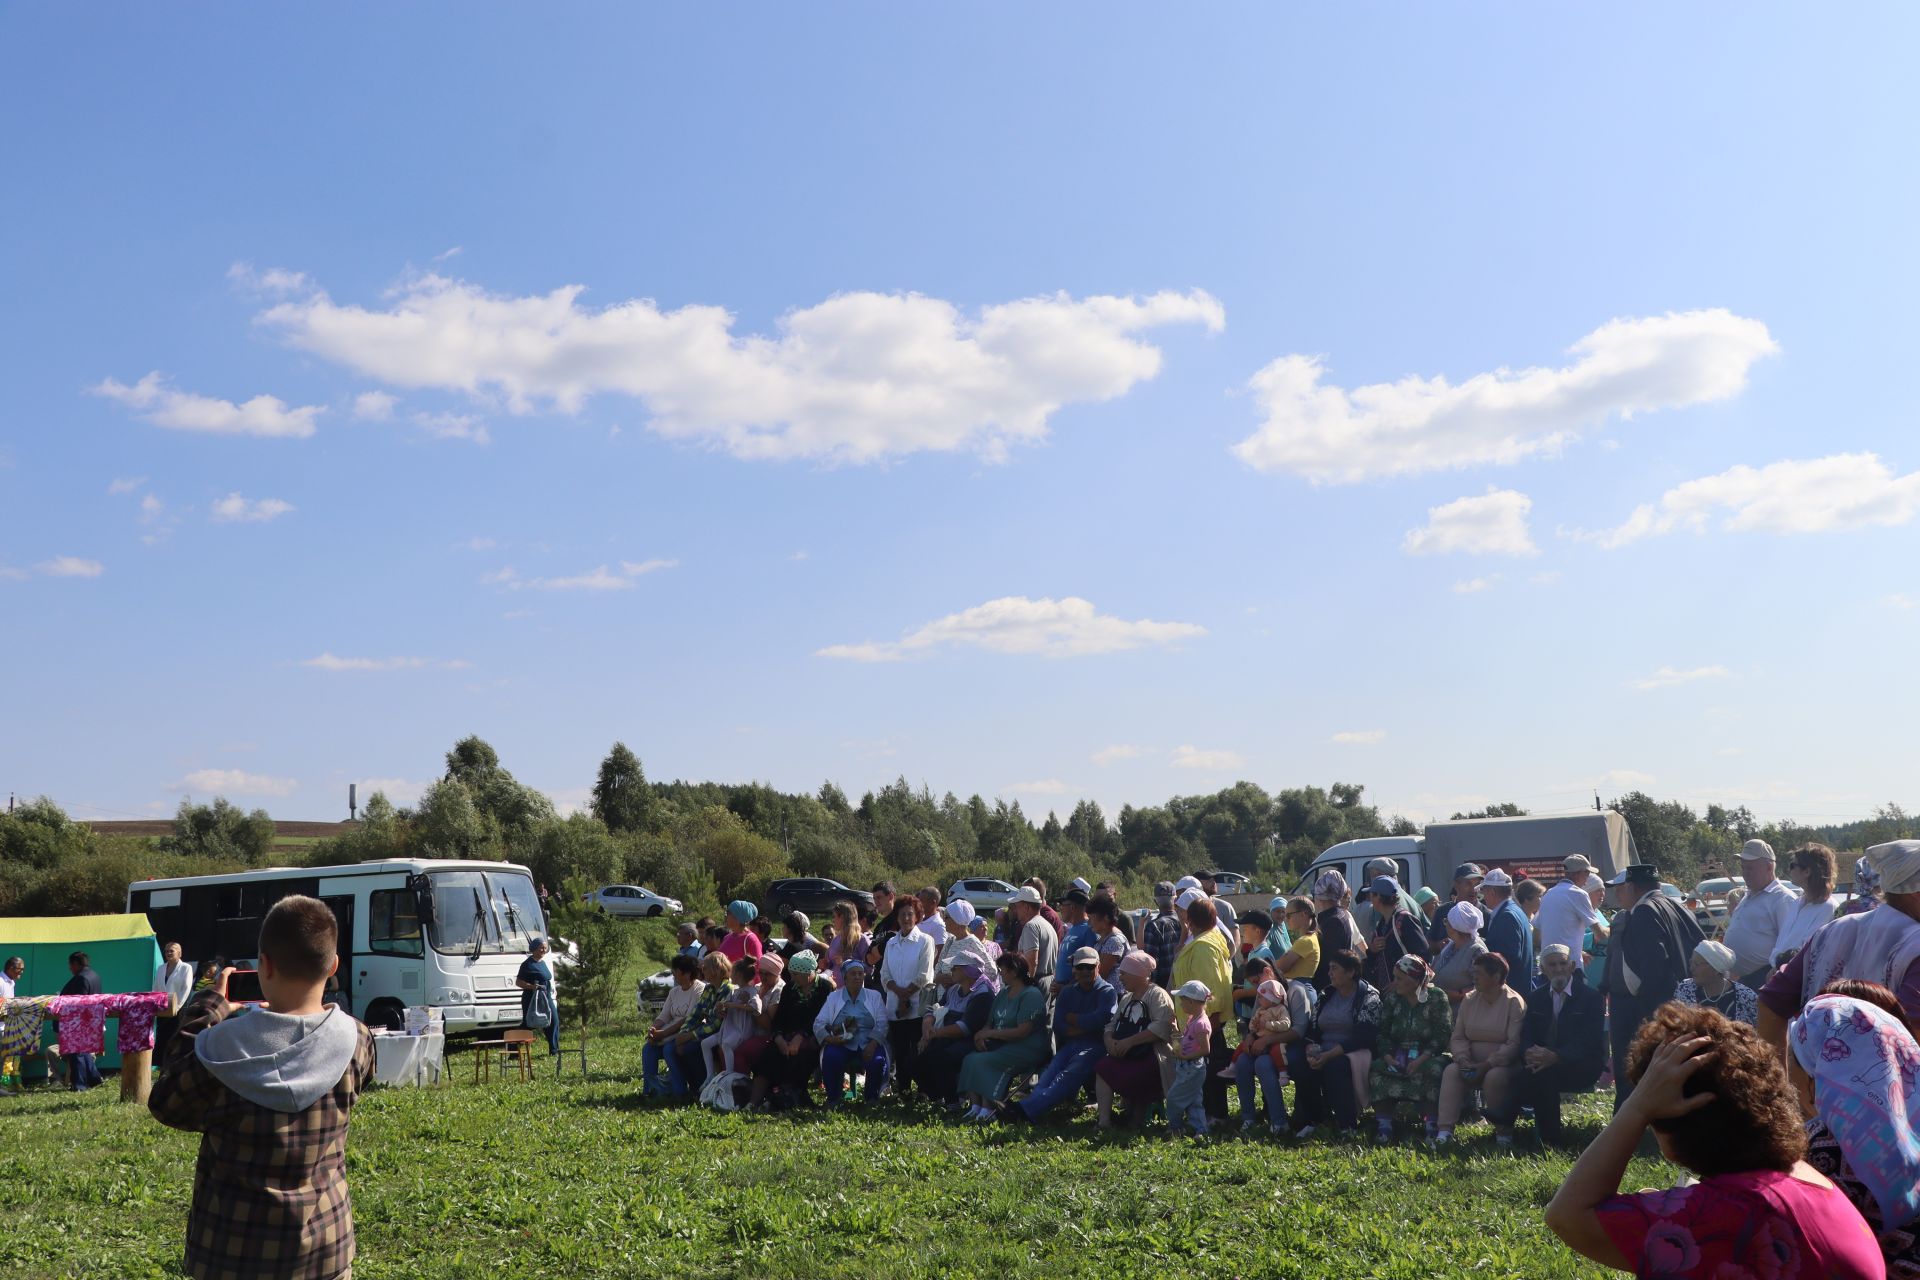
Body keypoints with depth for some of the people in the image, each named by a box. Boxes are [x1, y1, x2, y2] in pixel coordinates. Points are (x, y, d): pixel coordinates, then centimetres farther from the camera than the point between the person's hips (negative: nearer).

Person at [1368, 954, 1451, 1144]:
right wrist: (1387, 1056, -14)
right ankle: (1383, 1124, -28)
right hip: (1397, 1055, 4)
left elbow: (1442, 1035, -12)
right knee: (1377, 1070, -24)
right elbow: (1382, 1032, 5)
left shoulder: (1436, 999, -4)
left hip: (1428, 1055, -3)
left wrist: (1421, 1059, -23)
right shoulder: (1391, 998, 8)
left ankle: (1431, 1123, -29)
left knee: (1434, 1069, -36)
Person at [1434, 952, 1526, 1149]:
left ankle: (1503, 1131, -16)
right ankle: (1445, 1131, -31)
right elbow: (1458, 1037, 7)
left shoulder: (1514, 1003, -8)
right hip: (1472, 1064, 5)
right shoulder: (1469, 1000, 9)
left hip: (1502, 1065, -4)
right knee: (1451, 1071, -24)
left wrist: (1487, 1065, -24)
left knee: (1495, 1077, -36)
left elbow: (1514, 1043, -17)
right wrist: (1464, 1060, -12)